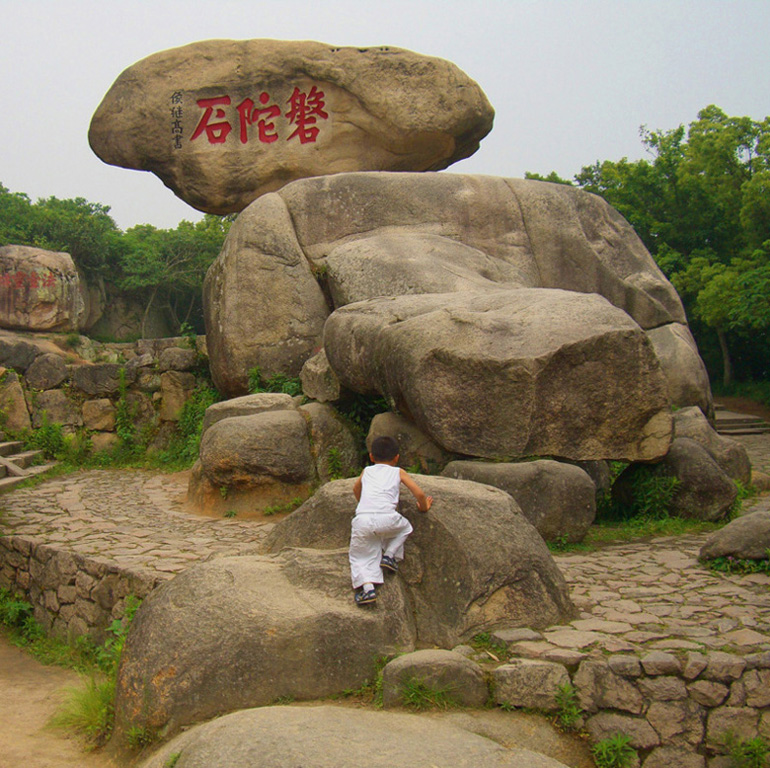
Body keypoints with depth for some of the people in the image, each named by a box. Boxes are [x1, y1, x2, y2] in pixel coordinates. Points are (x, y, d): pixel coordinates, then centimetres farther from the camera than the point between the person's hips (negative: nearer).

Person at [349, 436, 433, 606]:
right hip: (386, 518, -1)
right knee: (405, 527, 30)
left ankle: (367, 587, -10)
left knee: (360, 557, 13)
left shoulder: (366, 472, 29)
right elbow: (419, 493, 14)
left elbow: (356, 489, 49)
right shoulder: (397, 472, 21)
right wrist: (424, 507, 35)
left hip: (361, 520, 2)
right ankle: (389, 555, 12)